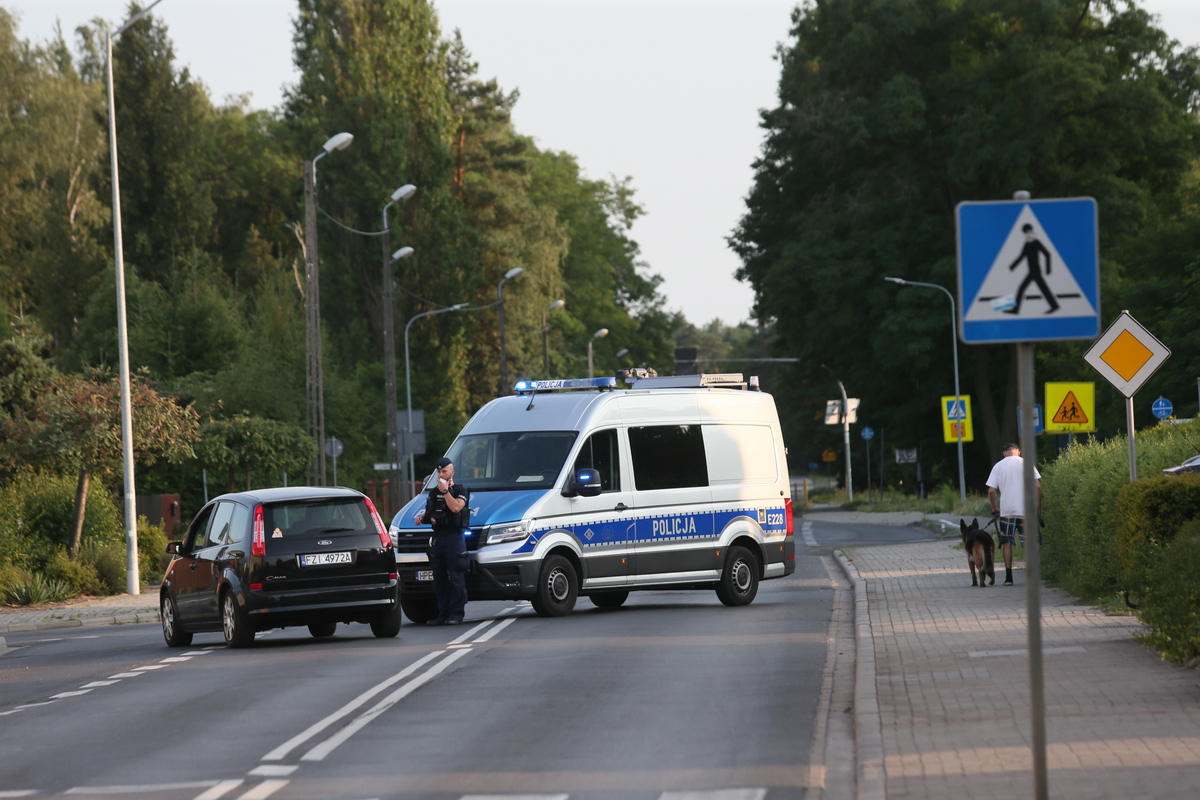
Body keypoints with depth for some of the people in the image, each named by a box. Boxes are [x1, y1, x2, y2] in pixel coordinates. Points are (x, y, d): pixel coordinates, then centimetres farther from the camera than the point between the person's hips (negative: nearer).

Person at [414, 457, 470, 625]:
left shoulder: (460, 491, -1)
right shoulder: (434, 492, 19)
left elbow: (456, 507, -19)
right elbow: (428, 510, 27)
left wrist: (445, 491, -15)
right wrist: (422, 518, 6)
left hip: (454, 537, -7)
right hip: (437, 538, 7)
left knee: (456, 578, -9)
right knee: (439, 578, 7)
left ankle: (456, 614, -9)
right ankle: (442, 614, 10)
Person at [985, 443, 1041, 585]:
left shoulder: (998, 466, 4)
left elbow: (991, 490, -1)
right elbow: (1037, 487, -4)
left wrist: (995, 507, 15)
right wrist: (1039, 507, 5)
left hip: (1006, 511, 1)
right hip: (1026, 510, -1)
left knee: (1007, 543, 10)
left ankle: (1008, 576, 6)